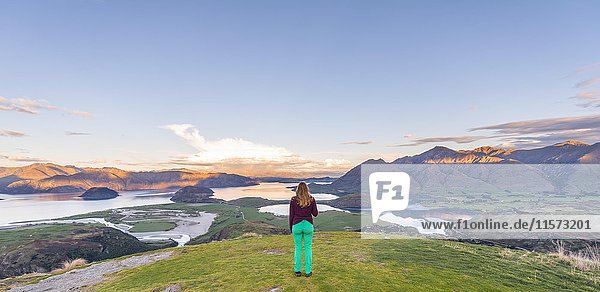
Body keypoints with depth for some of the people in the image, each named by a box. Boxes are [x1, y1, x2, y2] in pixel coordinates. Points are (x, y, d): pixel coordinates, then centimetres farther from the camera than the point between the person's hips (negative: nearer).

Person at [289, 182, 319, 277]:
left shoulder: (293, 200, -5)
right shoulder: (311, 199, -3)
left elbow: (291, 215, -1)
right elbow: (315, 214, -1)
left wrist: (291, 228, 10)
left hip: (297, 225, 0)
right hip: (308, 225, 0)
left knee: (297, 248, 11)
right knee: (308, 248, 10)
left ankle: (298, 271, 16)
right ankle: (308, 271, 13)